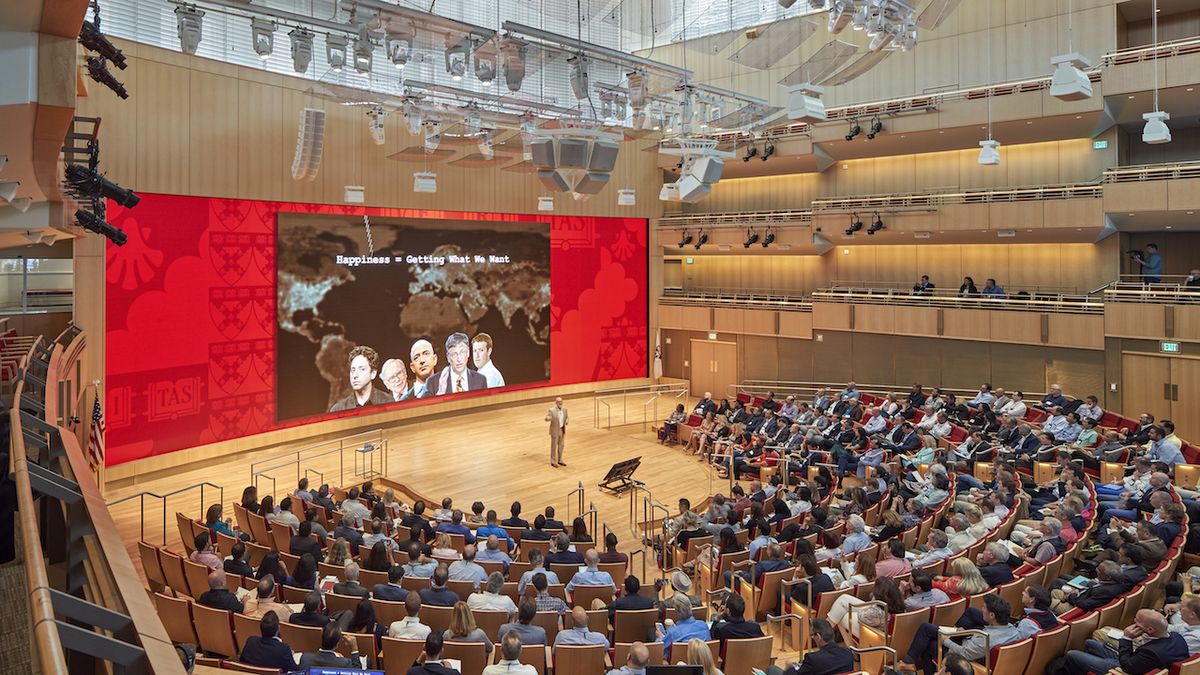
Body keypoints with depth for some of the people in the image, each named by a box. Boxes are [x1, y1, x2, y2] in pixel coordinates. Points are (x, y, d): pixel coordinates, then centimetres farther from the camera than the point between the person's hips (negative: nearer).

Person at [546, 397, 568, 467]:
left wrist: (567, 420, -7)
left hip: (562, 430, 5)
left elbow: (566, 416, 14)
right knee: (554, 446, 5)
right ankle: (553, 462, 17)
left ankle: (560, 460, 29)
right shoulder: (552, 410, -18)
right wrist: (550, 418, -40)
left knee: (561, 446, 15)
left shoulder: (564, 409, -1)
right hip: (555, 431, -5)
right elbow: (546, 419, -18)